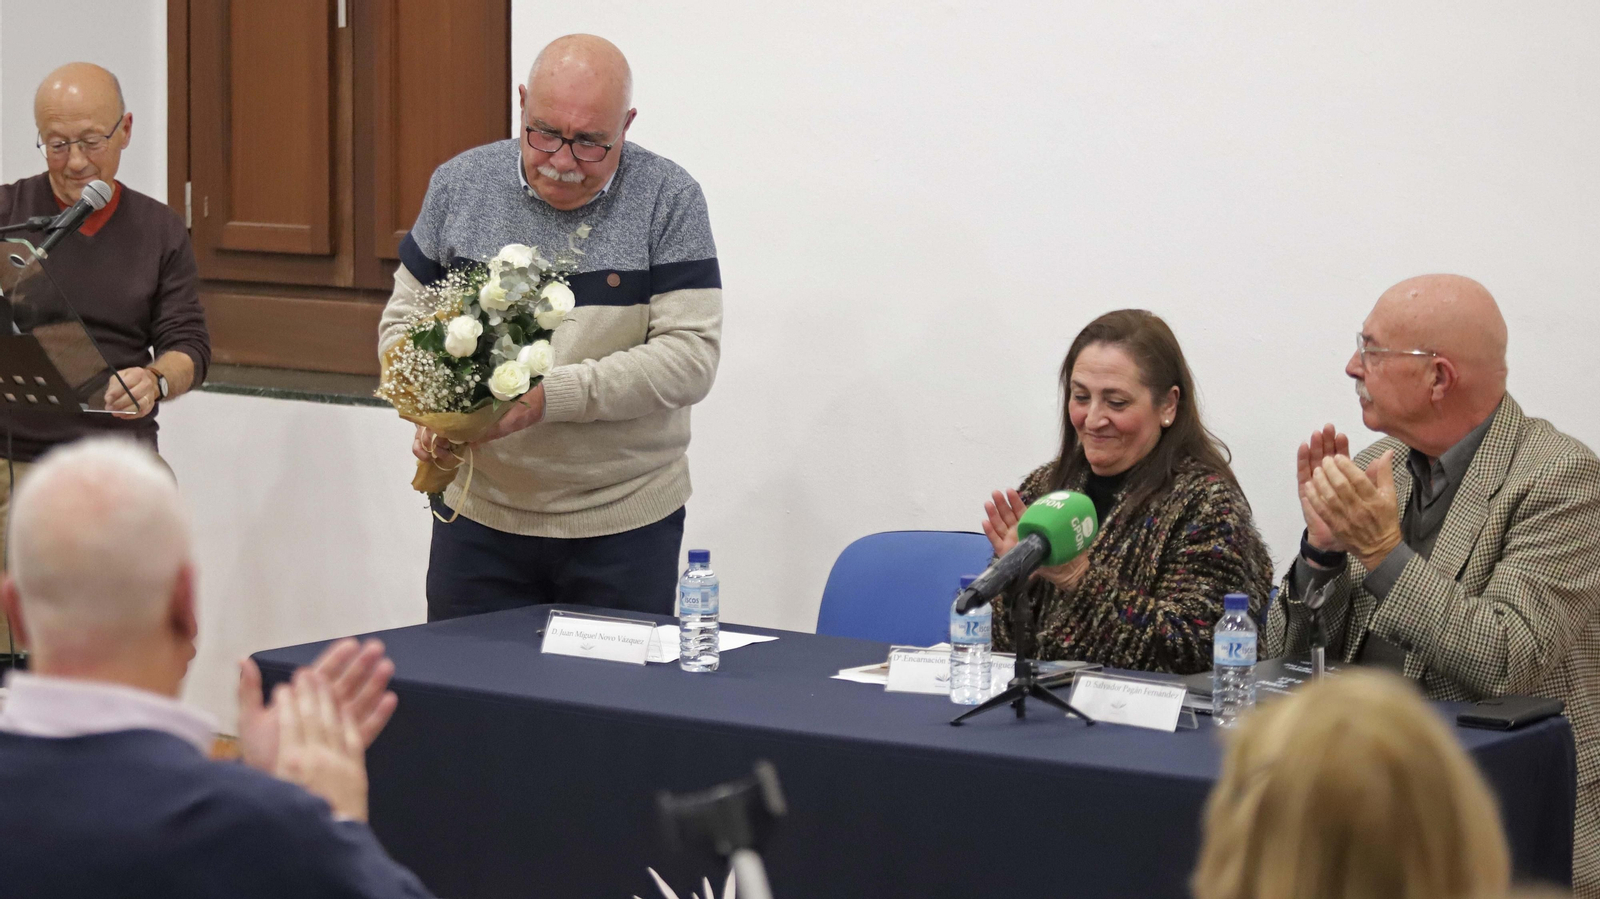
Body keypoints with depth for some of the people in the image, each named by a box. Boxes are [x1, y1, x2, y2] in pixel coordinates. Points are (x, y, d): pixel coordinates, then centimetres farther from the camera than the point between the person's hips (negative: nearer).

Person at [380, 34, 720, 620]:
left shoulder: (668, 202, -6)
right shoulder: (459, 185, 2)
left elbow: (690, 357, -12)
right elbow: (404, 320, 10)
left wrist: (550, 396, -22)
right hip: (479, 520, 2)